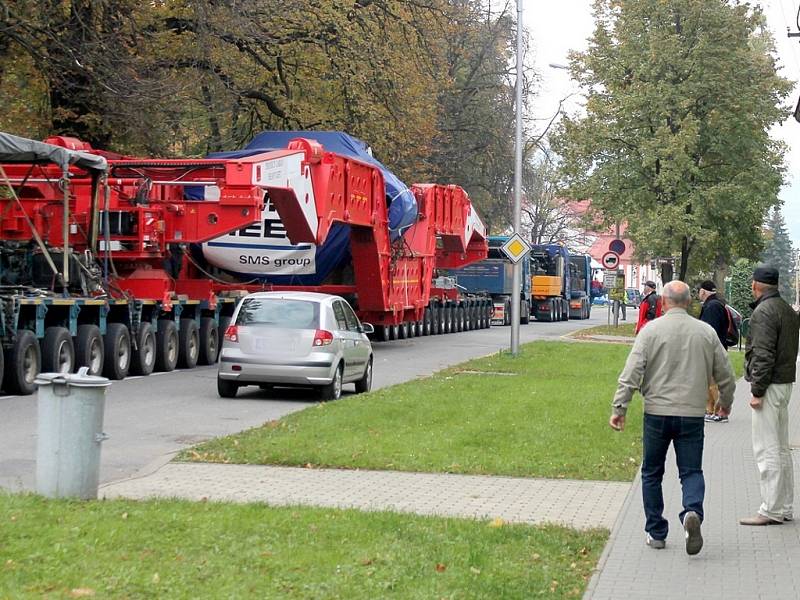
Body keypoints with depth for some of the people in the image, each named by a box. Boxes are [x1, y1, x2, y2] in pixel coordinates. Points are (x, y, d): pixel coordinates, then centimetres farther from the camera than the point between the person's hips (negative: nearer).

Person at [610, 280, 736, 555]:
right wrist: (726, 401, 28)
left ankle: (656, 533, 15)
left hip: (657, 412, -1)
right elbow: (725, 374, 11)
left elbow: (632, 373, -10)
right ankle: (692, 512, -22)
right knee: (691, 471, 7)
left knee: (652, 473, 12)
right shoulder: (706, 332, 4)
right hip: (692, 414, 1)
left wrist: (619, 407, -7)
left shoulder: (651, 330, -4)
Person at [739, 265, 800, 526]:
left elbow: (763, 355, -21)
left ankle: (772, 510, -7)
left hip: (769, 386, -10)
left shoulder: (763, 312, -15)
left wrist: (757, 391, -17)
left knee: (766, 450, -7)